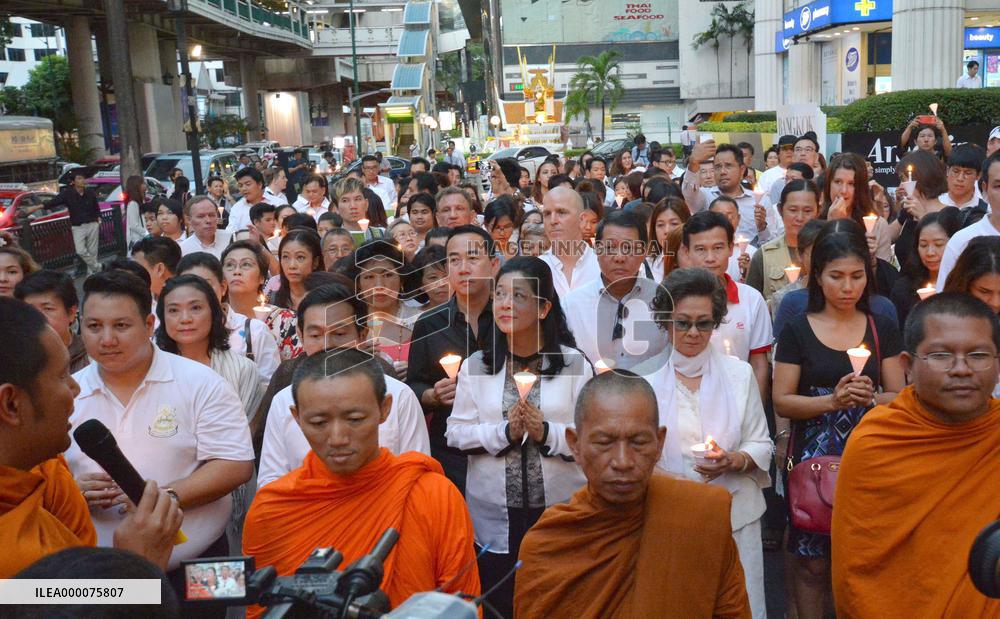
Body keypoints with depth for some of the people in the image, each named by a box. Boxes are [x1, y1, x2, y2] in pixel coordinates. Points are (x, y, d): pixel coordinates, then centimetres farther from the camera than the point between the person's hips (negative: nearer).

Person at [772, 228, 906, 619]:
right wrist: (832, 400, -17)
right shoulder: (797, 331, 0)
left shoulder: (883, 330, 7)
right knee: (812, 561, 1)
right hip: (814, 456, -2)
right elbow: (781, 402, -3)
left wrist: (870, 398, -14)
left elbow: (900, 398, 7)